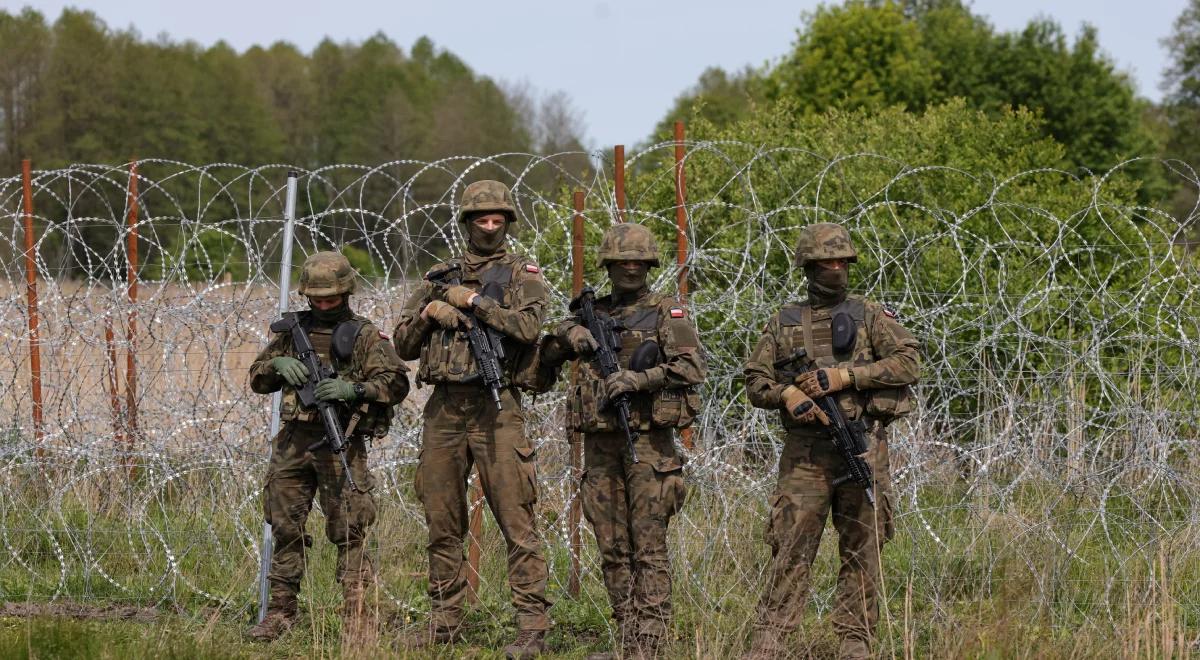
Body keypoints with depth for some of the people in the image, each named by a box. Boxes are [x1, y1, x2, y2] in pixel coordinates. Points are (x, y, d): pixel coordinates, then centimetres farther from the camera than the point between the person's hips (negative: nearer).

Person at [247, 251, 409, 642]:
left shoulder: (364, 335, 2)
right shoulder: (293, 330, 15)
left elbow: (397, 383, -5)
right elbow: (257, 379, 18)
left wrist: (354, 389, -20)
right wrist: (278, 363, -4)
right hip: (293, 440, 4)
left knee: (348, 532, -5)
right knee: (285, 528, 6)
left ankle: (357, 614, -3)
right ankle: (281, 611, 14)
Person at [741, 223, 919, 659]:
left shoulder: (870, 316, 6)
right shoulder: (784, 323, 12)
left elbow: (909, 363, -5)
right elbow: (755, 383, 12)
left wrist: (844, 377, -13)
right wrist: (786, 394, -11)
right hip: (805, 451, 0)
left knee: (861, 549, 2)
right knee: (790, 549, -5)